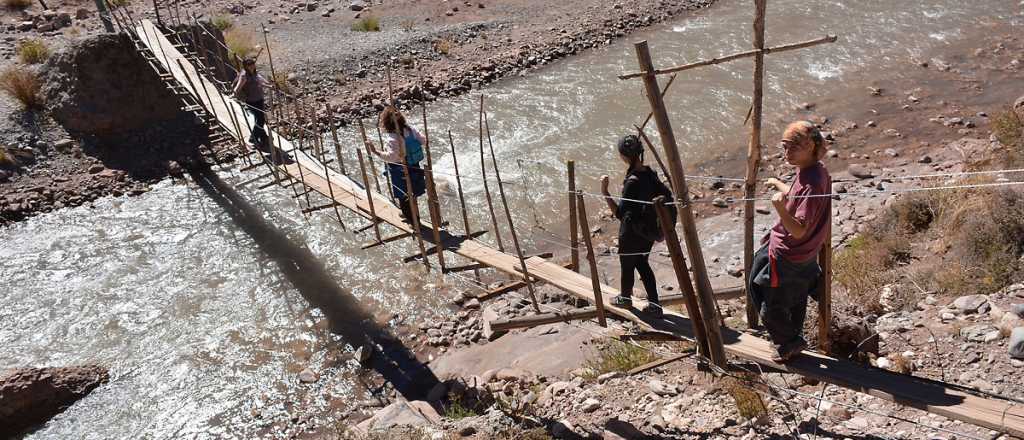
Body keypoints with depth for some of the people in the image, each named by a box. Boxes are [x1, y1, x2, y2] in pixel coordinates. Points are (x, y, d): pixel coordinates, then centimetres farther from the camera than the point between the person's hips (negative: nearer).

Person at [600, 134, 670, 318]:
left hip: (631, 234, -7)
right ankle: (654, 306, 27)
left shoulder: (632, 182, -30)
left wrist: (604, 191, -30)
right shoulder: (649, 173, -6)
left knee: (627, 266, 18)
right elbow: (667, 195, 4)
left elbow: (619, 213, -30)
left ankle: (625, 298, 43)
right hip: (650, 231, 7)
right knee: (642, 264, 24)